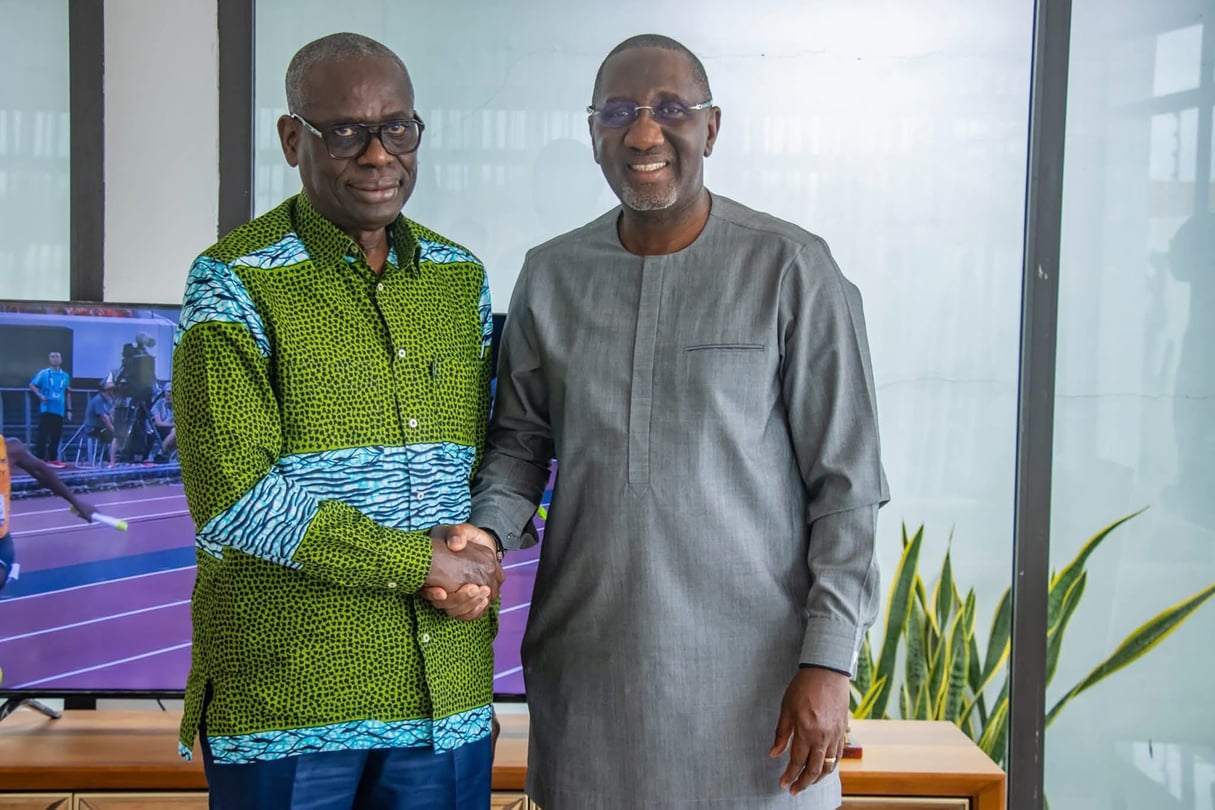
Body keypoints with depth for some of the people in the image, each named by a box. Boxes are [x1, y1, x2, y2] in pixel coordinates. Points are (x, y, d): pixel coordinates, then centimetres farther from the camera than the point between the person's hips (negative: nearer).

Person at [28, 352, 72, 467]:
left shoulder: (65, 376, 10)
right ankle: (39, 458, -4)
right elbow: (32, 385, 1)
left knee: (56, 435, 7)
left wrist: (68, 409, 15)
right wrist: (40, 396, -14)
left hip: (59, 410, 4)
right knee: (43, 435, -7)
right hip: (46, 409, -4)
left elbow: (67, 394, 17)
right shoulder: (44, 373, 0)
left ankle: (53, 458, 16)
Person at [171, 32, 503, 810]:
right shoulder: (235, 282, -7)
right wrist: (421, 562, -13)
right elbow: (233, 499, -16)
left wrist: (481, 569, 1)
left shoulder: (460, 279, 9)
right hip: (282, 699, -4)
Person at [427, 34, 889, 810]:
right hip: (587, 670, 3)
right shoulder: (551, 275, 5)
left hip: (749, 677, -3)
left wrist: (829, 660, -10)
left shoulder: (792, 269, -6)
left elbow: (846, 481, -6)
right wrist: (486, 529, -8)